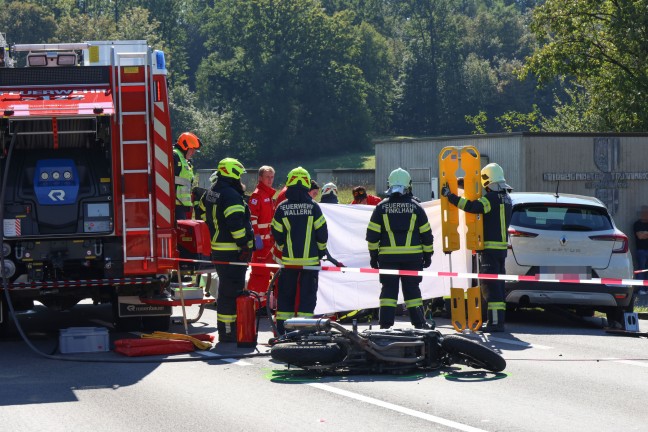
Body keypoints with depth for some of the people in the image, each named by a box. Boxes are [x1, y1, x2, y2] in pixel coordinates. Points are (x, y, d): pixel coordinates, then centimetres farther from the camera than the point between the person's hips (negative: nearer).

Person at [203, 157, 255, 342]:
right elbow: (236, 223, -24)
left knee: (225, 288, 19)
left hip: (217, 249, 10)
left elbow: (205, 215, 24)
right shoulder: (231, 196, -18)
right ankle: (229, 331, -8)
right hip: (232, 251, -10)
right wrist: (245, 245, -19)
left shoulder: (211, 193, 14)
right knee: (232, 290, -7)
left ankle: (223, 327, 25)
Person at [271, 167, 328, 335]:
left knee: (286, 294, 10)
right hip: (310, 258, -1)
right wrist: (321, 250, 13)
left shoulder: (282, 208, -3)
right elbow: (322, 232, -3)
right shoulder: (313, 207, -7)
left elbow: (277, 234, 2)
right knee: (308, 294, 3)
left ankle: (282, 328, 10)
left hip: (289, 259, 1)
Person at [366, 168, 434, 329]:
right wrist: (428, 254, 14)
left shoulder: (381, 207, 0)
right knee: (412, 289, 7)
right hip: (413, 256, 0)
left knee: (389, 290, 3)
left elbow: (372, 234, 0)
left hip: (388, 256, 0)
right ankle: (419, 323, 8)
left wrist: (373, 255, 8)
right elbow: (426, 234, 5)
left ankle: (385, 323, -3)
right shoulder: (415, 207, 1)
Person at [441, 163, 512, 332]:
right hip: (502, 247, 9)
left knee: (490, 286, -9)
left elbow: (473, 206, -27)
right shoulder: (506, 198, 14)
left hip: (490, 247, -9)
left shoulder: (491, 198, -14)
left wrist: (449, 195, -23)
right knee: (497, 285, 14)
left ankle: (496, 322, -13)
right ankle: (498, 321, 16)